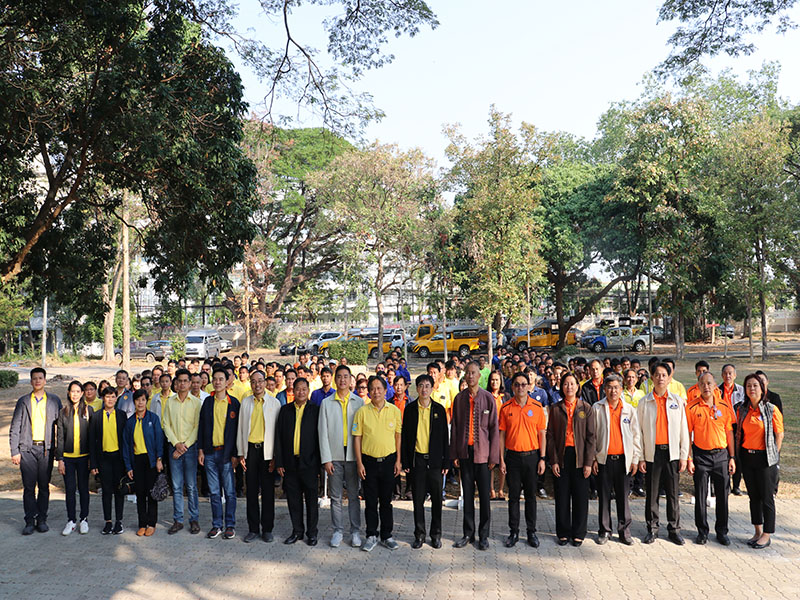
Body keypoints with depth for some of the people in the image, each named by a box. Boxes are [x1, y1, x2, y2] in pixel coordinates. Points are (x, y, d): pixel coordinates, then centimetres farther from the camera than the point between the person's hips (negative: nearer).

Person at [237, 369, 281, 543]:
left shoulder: (274, 403, 1)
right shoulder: (245, 402, 8)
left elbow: (278, 430, 0)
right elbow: (241, 428, 10)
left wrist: (276, 455, -5)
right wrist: (241, 453, 5)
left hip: (267, 450, -2)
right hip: (250, 449, 2)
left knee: (268, 491, 4)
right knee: (251, 490, 7)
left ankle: (267, 529, 15)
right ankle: (253, 528, 17)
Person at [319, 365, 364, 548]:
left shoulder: (359, 402, 4)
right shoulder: (326, 403, 4)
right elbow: (323, 432, 1)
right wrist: (326, 458, -5)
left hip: (353, 454, 0)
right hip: (334, 455, 0)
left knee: (354, 495, 6)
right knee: (335, 496, 6)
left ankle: (355, 531, 16)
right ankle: (338, 530, 18)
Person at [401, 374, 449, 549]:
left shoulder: (439, 409, 2)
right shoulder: (410, 409, 2)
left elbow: (445, 437, 4)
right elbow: (404, 436, 4)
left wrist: (446, 462, 0)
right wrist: (405, 462, -1)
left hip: (435, 459, 0)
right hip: (416, 459, 0)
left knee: (437, 498, 6)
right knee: (418, 499, 6)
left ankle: (436, 534, 19)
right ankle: (419, 534, 18)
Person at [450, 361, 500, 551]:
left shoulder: (488, 398, -3)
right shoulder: (459, 398, 5)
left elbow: (494, 428, -2)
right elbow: (454, 427, 7)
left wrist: (493, 456, -6)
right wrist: (454, 454, 3)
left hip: (483, 453, -2)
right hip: (465, 452, 2)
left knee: (484, 495, 4)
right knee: (467, 494, 9)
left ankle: (483, 535, 16)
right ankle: (468, 534, 20)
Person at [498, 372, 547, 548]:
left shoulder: (537, 407, -1)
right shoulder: (506, 408, 0)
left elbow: (542, 434, 2)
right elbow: (502, 434, 2)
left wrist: (542, 458, -3)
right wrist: (501, 459, -2)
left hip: (532, 456, 0)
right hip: (513, 456, 0)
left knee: (531, 495, 7)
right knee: (513, 495, 7)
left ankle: (531, 532, 18)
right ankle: (514, 532, 16)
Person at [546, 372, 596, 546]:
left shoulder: (586, 408, 2)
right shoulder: (556, 409, 4)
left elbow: (591, 436, 0)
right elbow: (550, 436, 3)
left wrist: (588, 462, -6)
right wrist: (553, 460, -5)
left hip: (580, 456, 0)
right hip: (561, 456, 1)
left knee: (580, 496, 4)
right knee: (562, 496, 5)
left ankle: (578, 533, 17)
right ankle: (563, 533, 17)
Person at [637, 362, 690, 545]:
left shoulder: (678, 401, 5)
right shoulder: (644, 402, 3)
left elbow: (683, 430, 6)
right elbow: (639, 431, 3)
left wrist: (684, 456, 1)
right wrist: (640, 457, -2)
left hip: (672, 452, 0)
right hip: (652, 453, 0)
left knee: (673, 494, 5)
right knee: (651, 493, 5)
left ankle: (674, 529, 17)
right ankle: (652, 528, 17)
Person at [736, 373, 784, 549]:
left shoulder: (771, 409, -7)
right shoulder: (742, 409, 6)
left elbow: (779, 435, -3)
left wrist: (773, 455, -5)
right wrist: (738, 455, 8)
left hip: (764, 457, -5)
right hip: (746, 456, 5)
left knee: (767, 497, 1)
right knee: (753, 495, 12)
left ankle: (767, 535, 12)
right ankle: (758, 531, 24)